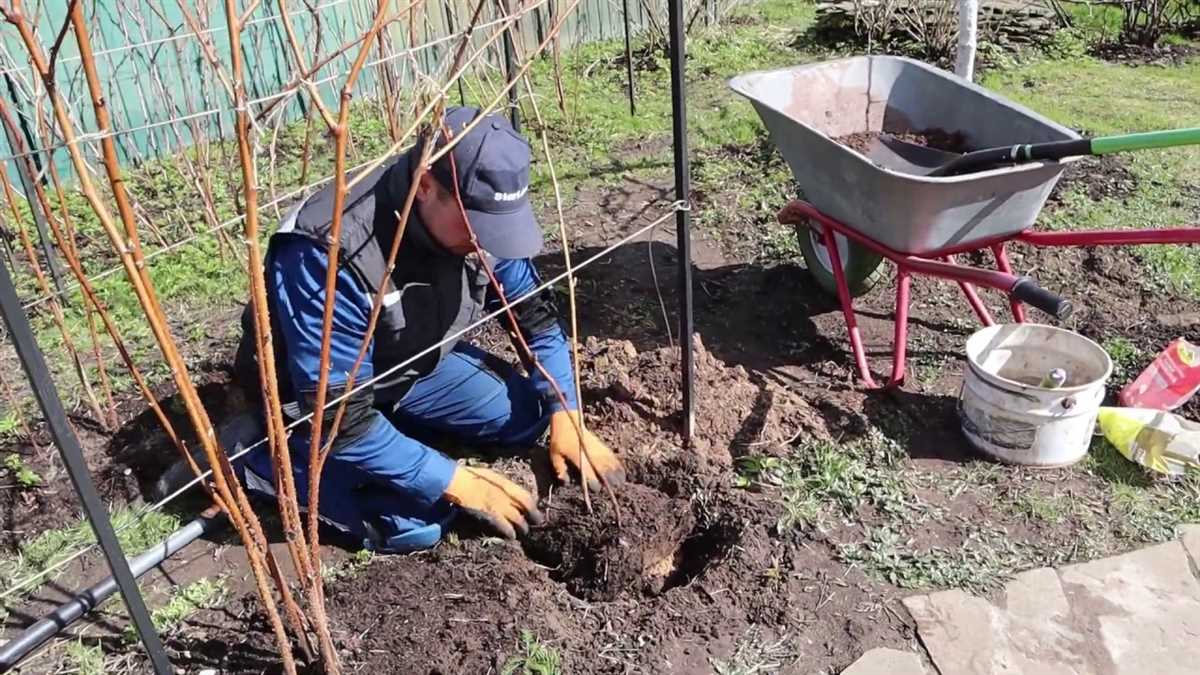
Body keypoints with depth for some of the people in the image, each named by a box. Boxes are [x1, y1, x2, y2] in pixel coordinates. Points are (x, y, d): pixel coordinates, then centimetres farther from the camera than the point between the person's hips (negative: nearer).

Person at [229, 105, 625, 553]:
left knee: (527, 417, 1)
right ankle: (265, 456, -1)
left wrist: (564, 419, -10)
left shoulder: (474, 212, -18)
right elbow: (339, 420, -33)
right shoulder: (330, 257, -38)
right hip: (312, 399, -6)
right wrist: (456, 483, -29)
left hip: (412, 362, 6)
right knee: (417, 523, -20)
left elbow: (535, 311, -3)